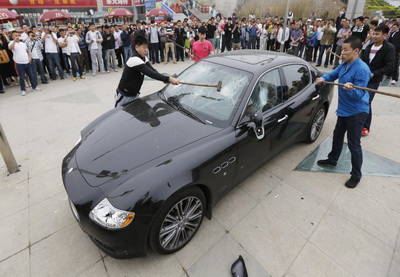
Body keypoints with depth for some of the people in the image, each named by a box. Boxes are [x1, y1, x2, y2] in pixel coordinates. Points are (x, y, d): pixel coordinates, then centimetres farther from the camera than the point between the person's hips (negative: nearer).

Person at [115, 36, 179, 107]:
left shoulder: (144, 58, 2)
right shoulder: (134, 60, -27)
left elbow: (153, 71, -9)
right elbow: (151, 73, -34)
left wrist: (165, 79, -27)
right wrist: (168, 79, -38)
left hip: (135, 94, 8)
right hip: (124, 95, -8)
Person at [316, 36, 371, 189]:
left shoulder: (362, 69, -23)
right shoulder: (343, 65, 2)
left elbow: (359, 94, -24)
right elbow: (333, 75, 18)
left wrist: (350, 89, -45)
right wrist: (323, 78, -3)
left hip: (356, 111, -9)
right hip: (343, 109, 9)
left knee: (354, 144, -1)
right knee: (337, 136, 23)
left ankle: (356, 175, 15)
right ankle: (332, 160, 43)